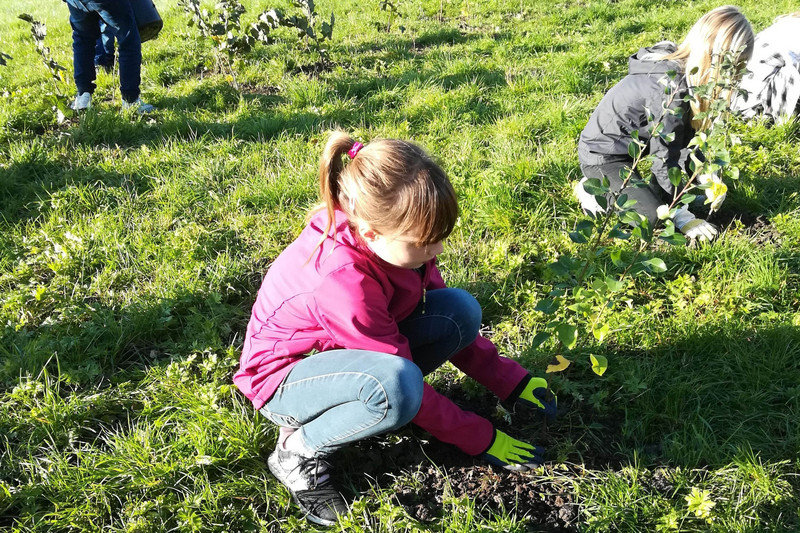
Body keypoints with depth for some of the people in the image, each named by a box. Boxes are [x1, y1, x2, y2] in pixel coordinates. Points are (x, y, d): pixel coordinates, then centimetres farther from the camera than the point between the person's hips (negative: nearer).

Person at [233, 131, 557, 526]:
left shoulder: (394, 235, -16)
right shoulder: (343, 282, -37)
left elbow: (448, 325, -1)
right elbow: (408, 381, -27)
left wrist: (509, 381, -4)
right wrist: (481, 439, -17)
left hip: (350, 350, 7)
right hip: (283, 375, -7)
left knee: (462, 309, -15)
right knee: (397, 386, -40)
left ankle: (368, 398, 1)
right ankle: (300, 451, -12)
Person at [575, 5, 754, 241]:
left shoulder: (683, 69, -2)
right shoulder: (670, 87, -30)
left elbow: (684, 138, 5)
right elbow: (666, 156, -25)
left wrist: (707, 179, -6)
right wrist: (682, 217, -18)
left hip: (625, 149, 9)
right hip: (602, 156, -9)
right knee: (650, 216, -20)